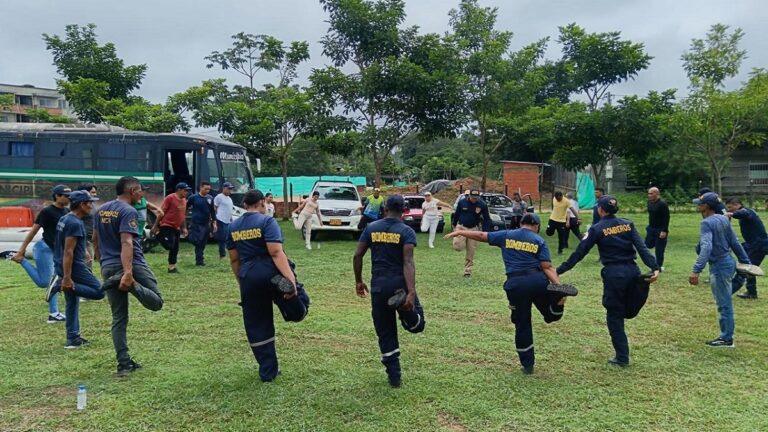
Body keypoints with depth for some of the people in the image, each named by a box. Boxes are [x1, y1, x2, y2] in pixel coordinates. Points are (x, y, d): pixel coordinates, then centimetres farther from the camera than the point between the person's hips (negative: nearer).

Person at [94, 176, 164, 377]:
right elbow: (126, 242, -23)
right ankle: (131, 284, -25)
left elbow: (95, 241, 21)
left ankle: (124, 364, 9)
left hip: (108, 268, 8)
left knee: (118, 318, 10)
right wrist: (128, 273, -31)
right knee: (156, 302, 0)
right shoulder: (128, 211, -10)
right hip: (132, 265, -7)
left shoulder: (101, 210, 15)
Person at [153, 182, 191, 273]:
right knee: (169, 245, -16)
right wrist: (156, 226, -13)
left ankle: (171, 267, 15)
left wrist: (184, 228, 17)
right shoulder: (170, 198, -13)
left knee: (175, 248, 7)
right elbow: (161, 212, -13)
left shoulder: (184, 200, 10)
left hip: (177, 228, 8)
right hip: (166, 226, -8)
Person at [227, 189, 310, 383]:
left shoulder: (233, 227, 11)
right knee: (298, 312, 4)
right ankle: (284, 287, -29)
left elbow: (234, 260, 15)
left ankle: (267, 372, 17)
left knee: (256, 327, 13)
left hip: (249, 279, 5)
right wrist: (290, 278, -25)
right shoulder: (267, 221, -7)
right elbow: (276, 253, -19)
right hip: (272, 273, -5)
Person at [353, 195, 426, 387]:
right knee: (417, 325, 11)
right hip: (400, 285, -3)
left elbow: (357, 256, 4)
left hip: (378, 287, 3)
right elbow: (408, 262, -16)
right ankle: (404, 303, -21)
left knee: (385, 334, 13)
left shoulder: (371, 228, 5)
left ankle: (394, 376, 13)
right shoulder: (406, 231, -5)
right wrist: (411, 292, -22)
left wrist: (358, 281, 17)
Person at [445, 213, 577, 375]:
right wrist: (558, 284, -9)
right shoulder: (539, 240, 7)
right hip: (537, 280, -1)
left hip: (515, 284, 1)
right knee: (552, 315, 9)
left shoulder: (507, 235, 11)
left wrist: (459, 232, 26)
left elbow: (481, 236, 16)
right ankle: (558, 291, -25)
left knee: (522, 325, 12)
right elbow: (547, 267, -4)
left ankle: (527, 365, 15)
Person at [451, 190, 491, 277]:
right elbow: (456, 214, 4)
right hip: (461, 227, 0)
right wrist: (454, 225, 13)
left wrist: (486, 232, -7)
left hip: (474, 229, 0)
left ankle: (468, 270, 15)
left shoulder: (483, 205, -11)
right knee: (458, 246, -18)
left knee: (471, 251, 2)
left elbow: (486, 219, -3)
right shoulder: (462, 202, -11)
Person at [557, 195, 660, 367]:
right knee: (623, 311, 21)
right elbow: (642, 247, -4)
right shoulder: (627, 224, 7)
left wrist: (559, 270, -2)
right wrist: (655, 267, -10)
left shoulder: (597, 229, -5)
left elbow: (579, 253, -6)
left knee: (614, 316, 7)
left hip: (613, 274, -4)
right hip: (632, 271, 4)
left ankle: (622, 357, 12)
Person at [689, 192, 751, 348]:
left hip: (719, 266, -9)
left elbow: (706, 247, -33)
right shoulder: (723, 219, 6)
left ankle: (726, 339, 11)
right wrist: (746, 261, 19)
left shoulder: (707, 223, -20)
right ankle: (726, 334, 29)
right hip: (728, 263, 9)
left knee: (724, 304, 1)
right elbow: (735, 243, 12)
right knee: (725, 302, 19)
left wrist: (696, 270, -40)